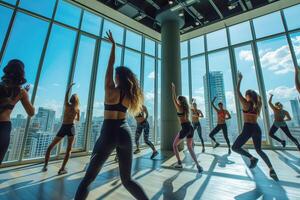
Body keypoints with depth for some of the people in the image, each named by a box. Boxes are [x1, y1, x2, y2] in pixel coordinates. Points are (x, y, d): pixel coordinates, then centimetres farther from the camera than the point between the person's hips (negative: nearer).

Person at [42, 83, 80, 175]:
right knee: (69, 149, 6)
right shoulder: (77, 109, 1)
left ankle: (45, 166, 18)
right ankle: (62, 169, 1)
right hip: (71, 128, 0)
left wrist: (70, 87, 22)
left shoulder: (67, 105, -1)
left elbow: (66, 95, 13)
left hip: (63, 127, 1)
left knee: (51, 146, 18)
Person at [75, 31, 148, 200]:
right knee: (127, 180, 16)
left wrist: (113, 44, 19)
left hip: (109, 133, -4)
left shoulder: (111, 89, -2)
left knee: (88, 178, 13)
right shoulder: (130, 95, 7)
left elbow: (110, 65, 8)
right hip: (125, 133, 4)